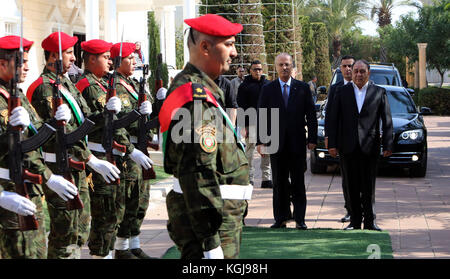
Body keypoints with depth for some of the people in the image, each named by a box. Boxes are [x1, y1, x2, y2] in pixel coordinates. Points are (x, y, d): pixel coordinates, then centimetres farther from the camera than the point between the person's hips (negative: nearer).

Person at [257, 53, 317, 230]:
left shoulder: (303, 88, 5)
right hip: (276, 142, 1)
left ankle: (300, 219, 6)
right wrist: (260, 141, -4)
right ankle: (281, 218, 11)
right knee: (279, 183, 5)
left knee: (298, 183, 2)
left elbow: (311, 115, 5)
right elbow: (261, 116, 3)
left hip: (297, 142, 0)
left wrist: (312, 138, -2)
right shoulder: (268, 89, 5)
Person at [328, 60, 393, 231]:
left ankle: (369, 221, 9)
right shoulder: (342, 92, 7)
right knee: (352, 187, 5)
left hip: (369, 147, -1)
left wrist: (388, 145, -4)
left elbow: (387, 120, 4)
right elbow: (333, 119, 5)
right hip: (348, 148, 1)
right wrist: (332, 144, -2)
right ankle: (355, 221, 12)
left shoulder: (379, 93, 5)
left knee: (368, 187, 2)